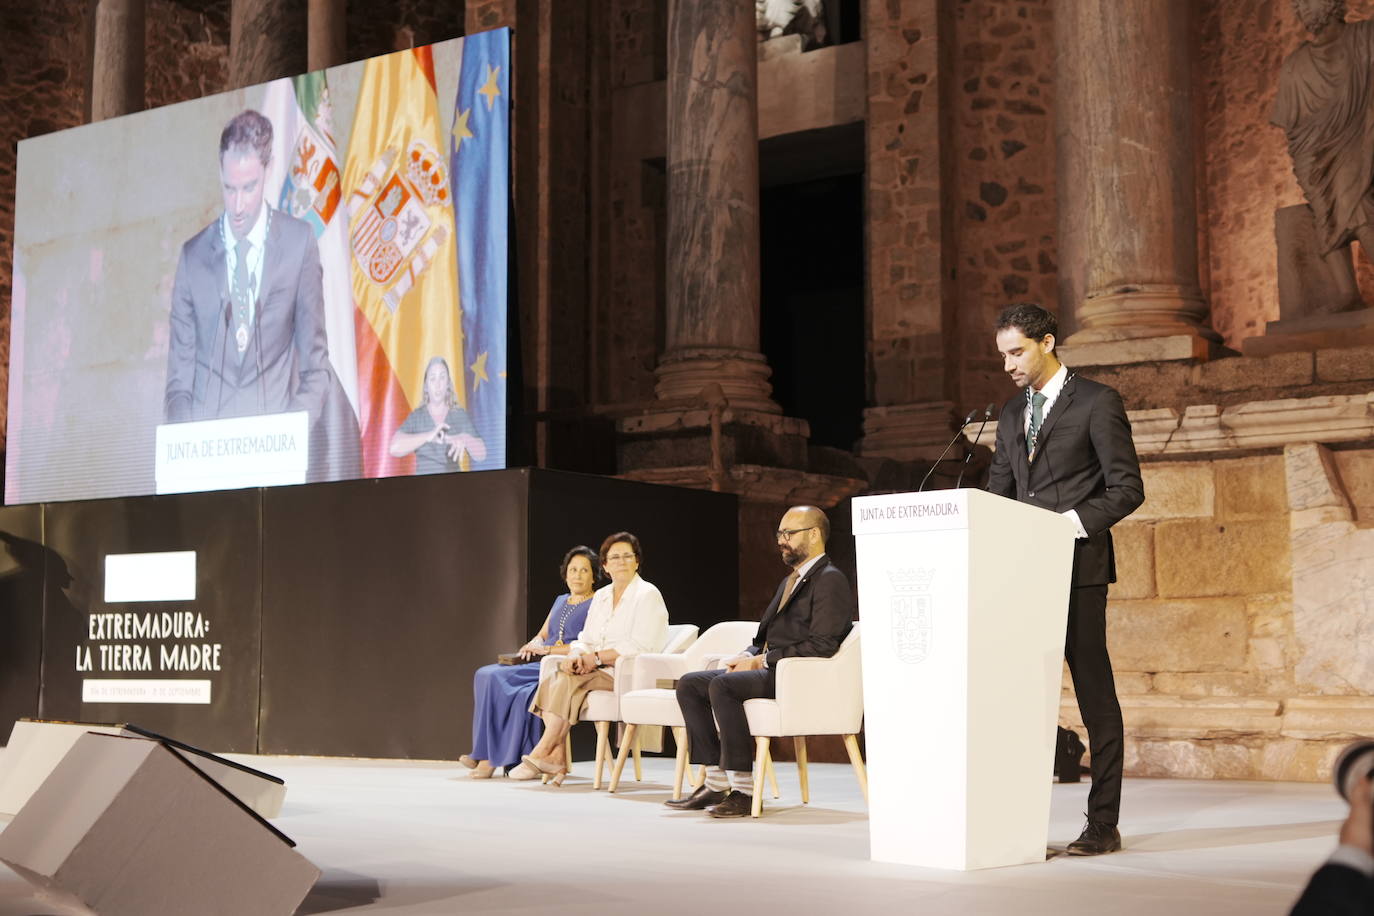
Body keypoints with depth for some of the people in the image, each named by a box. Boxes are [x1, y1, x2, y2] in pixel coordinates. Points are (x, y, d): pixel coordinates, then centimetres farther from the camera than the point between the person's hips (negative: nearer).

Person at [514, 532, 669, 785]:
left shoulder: (647, 595, -4)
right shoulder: (601, 596, 19)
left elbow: (640, 647, -14)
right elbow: (585, 639, 16)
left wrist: (597, 657, -15)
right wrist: (575, 656, -8)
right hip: (598, 670, 7)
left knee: (567, 682, -27)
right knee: (552, 684, -20)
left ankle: (540, 754, -21)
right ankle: (556, 757, -26)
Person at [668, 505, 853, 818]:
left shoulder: (830, 579, -8)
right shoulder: (789, 581, 23)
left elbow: (822, 646, -19)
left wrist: (762, 661, -16)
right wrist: (747, 656, 1)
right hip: (768, 669, 10)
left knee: (722, 684, -30)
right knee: (689, 684, -2)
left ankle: (744, 792, -27)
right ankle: (717, 783, -6)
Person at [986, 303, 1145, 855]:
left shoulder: (1096, 403, -1)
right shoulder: (1011, 415, 19)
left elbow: (1127, 488, -6)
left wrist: (1070, 523, -18)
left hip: (1079, 567, -6)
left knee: (1094, 694, -1)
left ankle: (1103, 825, 3)